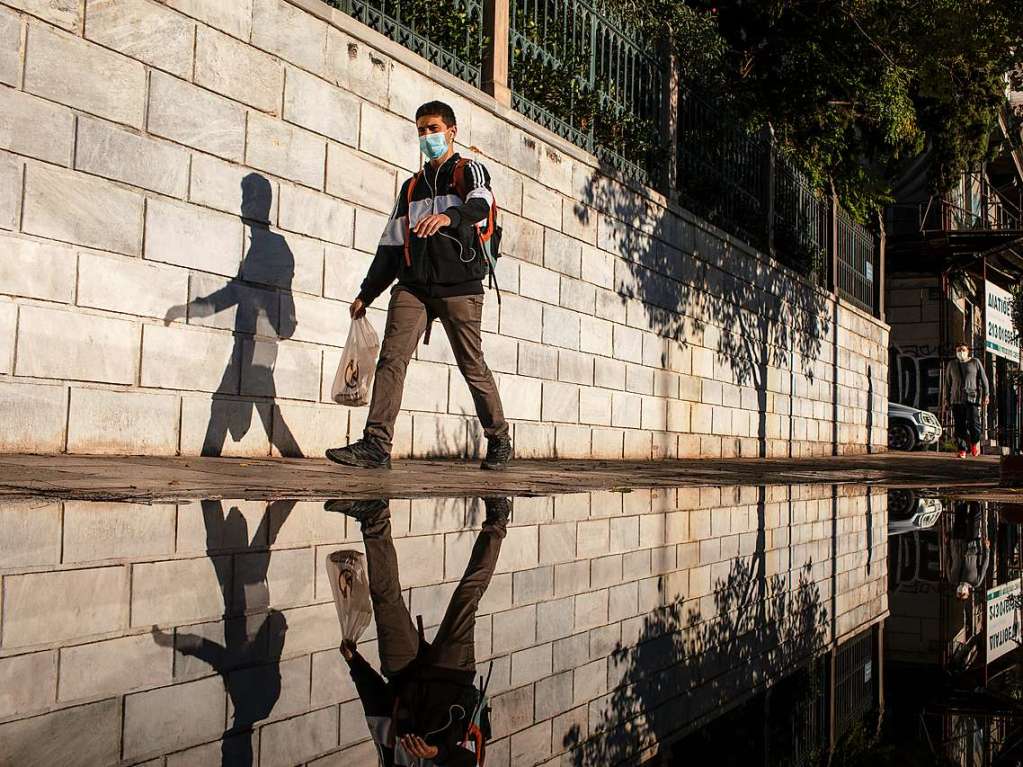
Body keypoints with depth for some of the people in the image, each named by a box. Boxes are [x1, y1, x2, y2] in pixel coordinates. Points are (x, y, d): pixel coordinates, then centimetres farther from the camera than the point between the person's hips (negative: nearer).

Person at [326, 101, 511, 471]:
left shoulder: (469, 171, 8)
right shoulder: (412, 186, 25)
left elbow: (480, 204, -17)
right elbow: (390, 244, 24)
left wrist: (449, 216, -40)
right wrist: (366, 294, 18)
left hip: (459, 287, -5)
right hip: (413, 285, 5)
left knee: (473, 366, 0)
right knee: (391, 357, -11)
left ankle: (499, 440, 16)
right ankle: (376, 445, -17)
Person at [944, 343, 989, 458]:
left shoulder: (975, 362, 7)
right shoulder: (951, 364, 13)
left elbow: (983, 379, 8)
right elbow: (947, 383, 18)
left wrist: (985, 395, 1)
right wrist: (947, 399, 15)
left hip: (972, 398, -2)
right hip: (956, 399, 2)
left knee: (973, 423, -12)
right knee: (959, 426, -1)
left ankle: (975, 442, 15)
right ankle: (962, 450, 4)